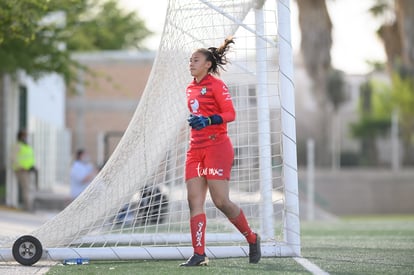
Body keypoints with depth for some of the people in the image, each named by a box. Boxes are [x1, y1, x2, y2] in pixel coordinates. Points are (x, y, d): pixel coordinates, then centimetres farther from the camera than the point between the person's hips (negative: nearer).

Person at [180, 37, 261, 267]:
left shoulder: (215, 84, -5)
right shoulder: (190, 89, 16)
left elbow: (230, 113, -13)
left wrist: (208, 120, -26)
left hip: (217, 146, -7)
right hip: (196, 149, 7)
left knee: (221, 202, -10)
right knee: (194, 201, -5)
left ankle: (252, 238, 12)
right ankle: (199, 254, -7)